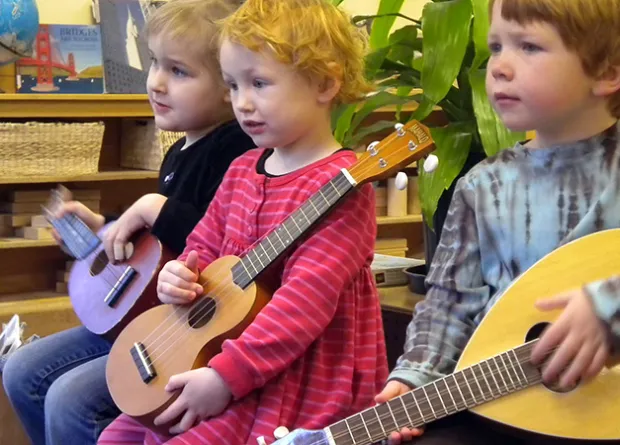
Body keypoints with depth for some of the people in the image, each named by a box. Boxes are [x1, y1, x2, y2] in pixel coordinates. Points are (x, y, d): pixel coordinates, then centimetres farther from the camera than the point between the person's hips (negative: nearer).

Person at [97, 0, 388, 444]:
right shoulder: (243, 170, 9)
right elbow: (206, 244, 20)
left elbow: (308, 294, -26)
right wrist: (182, 273, -5)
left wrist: (227, 375, -28)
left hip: (298, 378, -8)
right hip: (218, 350, 9)